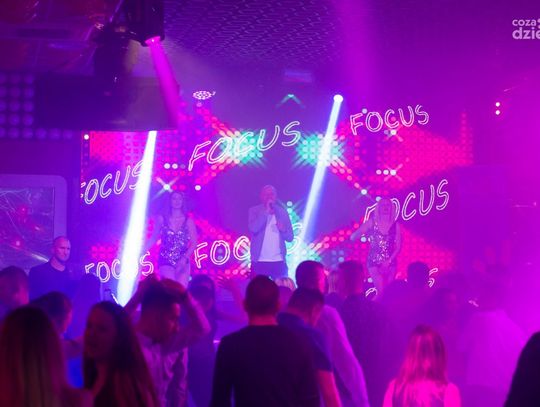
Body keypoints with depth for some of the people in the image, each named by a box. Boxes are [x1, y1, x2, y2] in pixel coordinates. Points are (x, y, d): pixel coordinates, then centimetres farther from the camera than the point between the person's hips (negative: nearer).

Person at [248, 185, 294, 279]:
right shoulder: (254, 211, 3)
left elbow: (290, 237, 9)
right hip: (259, 262, -2)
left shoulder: (282, 212, 9)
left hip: (279, 261, 2)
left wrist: (283, 229, -12)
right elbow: (253, 228, -15)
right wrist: (266, 211, -16)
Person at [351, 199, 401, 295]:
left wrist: (388, 261, -9)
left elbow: (398, 247, 3)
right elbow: (353, 237, -2)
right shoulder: (371, 222, 0)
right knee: (381, 291, -15)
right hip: (374, 261, -2)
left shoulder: (395, 225, 4)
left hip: (390, 262, 2)